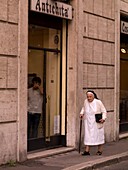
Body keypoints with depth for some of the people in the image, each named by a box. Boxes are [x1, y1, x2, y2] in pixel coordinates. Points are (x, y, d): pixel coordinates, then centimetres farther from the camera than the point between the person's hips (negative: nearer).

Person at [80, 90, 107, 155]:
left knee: (99, 135, 5)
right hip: (88, 122, 3)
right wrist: (81, 113, 6)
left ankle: (100, 150, 17)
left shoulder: (98, 102, -11)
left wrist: (103, 118, -18)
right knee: (87, 135, -1)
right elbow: (83, 108, 23)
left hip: (97, 123, -3)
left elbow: (104, 111, -4)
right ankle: (87, 151, 0)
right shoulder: (86, 101, 1)